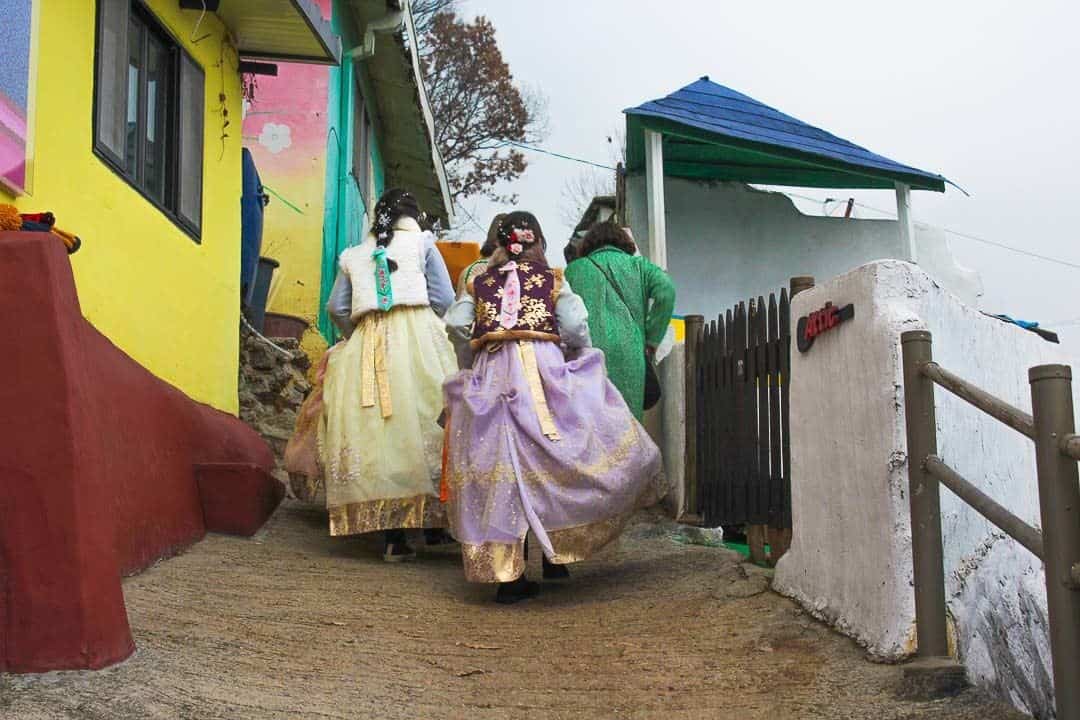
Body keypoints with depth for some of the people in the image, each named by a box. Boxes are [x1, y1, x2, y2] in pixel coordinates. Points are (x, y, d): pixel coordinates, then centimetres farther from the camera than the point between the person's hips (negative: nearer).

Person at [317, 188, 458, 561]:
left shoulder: (353, 256, 17)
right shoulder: (421, 243, 10)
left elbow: (336, 308, 9)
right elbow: (444, 299, 3)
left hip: (366, 348, 2)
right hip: (417, 338, -2)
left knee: (376, 433, 0)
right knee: (423, 426, 2)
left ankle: (394, 535, -2)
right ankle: (433, 519, 1)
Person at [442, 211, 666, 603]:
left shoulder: (479, 283, 14)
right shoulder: (552, 279, 9)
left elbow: (456, 324, 1)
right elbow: (575, 325, -3)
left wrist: (474, 363, 13)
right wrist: (577, 363, 13)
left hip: (490, 379, 2)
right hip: (542, 370, -2)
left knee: (499, 471, 1)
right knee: (552, 465, 9)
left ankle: (505, 574, 2)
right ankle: (558, 547, 2)